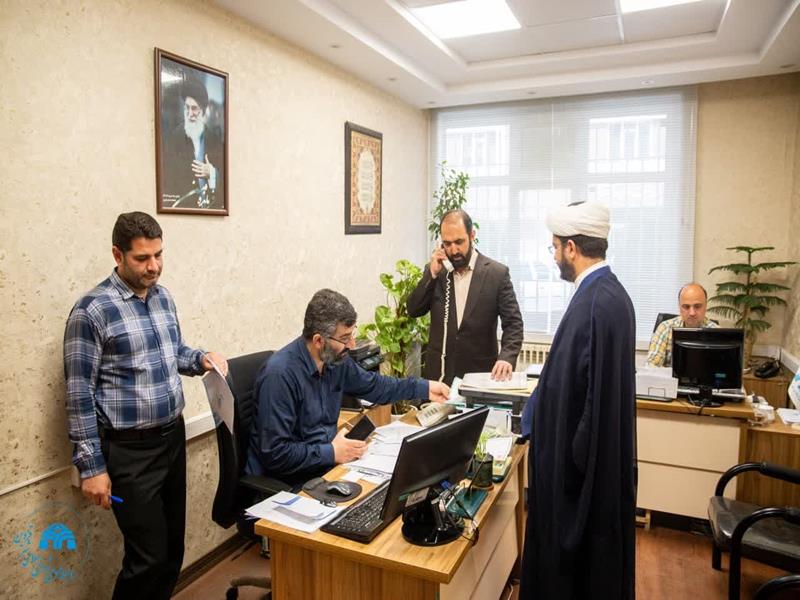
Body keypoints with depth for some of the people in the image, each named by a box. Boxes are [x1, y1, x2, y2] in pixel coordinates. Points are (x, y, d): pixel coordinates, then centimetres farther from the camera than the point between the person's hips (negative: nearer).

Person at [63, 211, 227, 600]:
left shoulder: (163, 297, 5)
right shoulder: (92, 310, -15)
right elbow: (79, 394, -13)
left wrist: (202, 359, -3)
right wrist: (91, 466, -12)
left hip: (173, 437, 7)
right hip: (129, 450, -6)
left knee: (173, 550, 17)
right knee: (148, 558, 3)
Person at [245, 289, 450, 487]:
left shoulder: (336, 359, -1)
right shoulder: (280, 374, -24)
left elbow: (372, 385, 19)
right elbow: (274, 454, -24)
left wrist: (424, 388, 15)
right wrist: (331, 453, -22)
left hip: (326, 464, 7)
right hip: (286, 480, -7)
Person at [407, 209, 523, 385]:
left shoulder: (497, 273, -6)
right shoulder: (435, 270, 3)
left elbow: (513, 322, -7)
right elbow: (413, 310, -2)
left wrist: (507, 357, -24)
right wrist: (432, 274, -13)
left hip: (480, 374, -2)